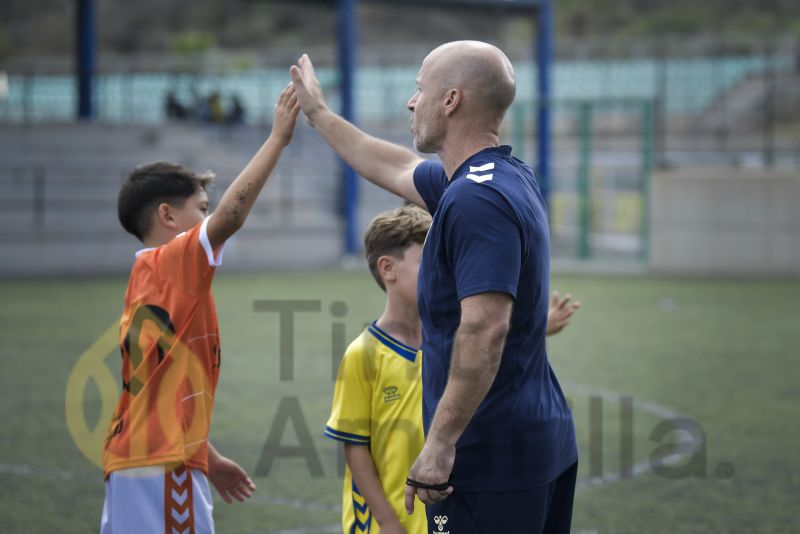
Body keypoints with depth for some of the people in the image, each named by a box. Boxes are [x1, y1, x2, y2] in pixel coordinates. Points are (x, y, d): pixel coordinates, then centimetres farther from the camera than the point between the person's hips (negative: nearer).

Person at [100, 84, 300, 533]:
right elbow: (231, 213, -24)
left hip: (131, 459, 10)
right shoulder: (172, 262, -8)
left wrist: (208, 458, 27)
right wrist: (278, 138, -18)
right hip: (163, 466, -10)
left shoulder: (146, 275, 19)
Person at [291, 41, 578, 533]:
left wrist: (439, 444, -26)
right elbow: (400, 171, 32)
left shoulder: (475, 200, -19)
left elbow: (485, 329, -28)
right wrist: (319, 114, 42)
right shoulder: (510, 177, 13)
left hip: (491, 458, -10)